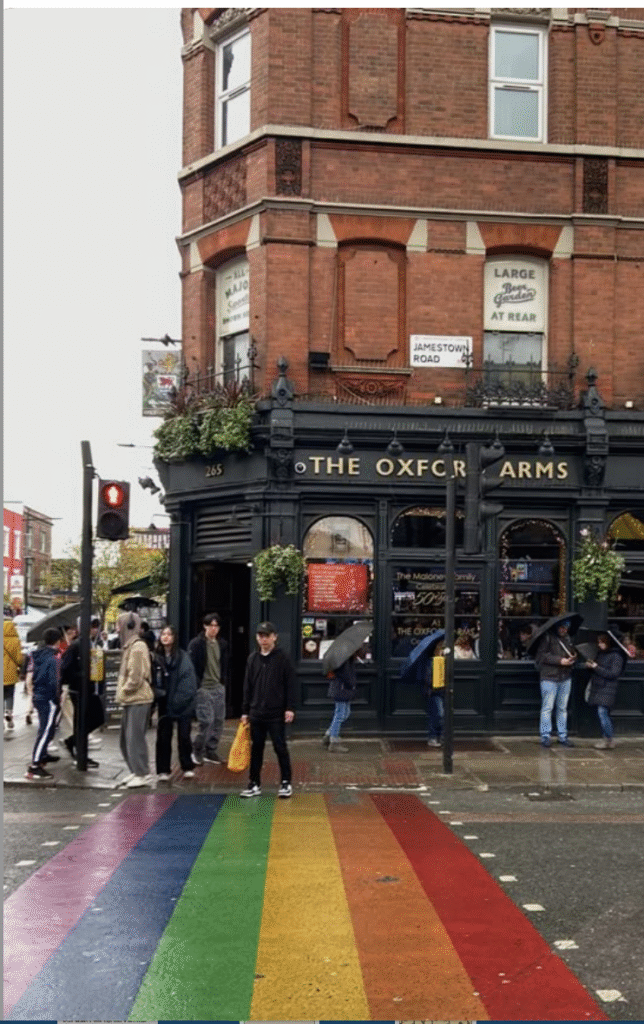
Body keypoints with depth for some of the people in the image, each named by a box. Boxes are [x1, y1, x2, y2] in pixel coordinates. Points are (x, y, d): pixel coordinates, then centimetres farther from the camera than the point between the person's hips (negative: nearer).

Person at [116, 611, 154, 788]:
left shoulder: (138, 647, -16)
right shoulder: (128, 645, 15)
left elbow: (135, 677, -19)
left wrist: (122, 692, -8)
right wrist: (122, 693, 12)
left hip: (138, 700, -10)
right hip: (129, 700, 10)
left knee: (135, 738, -5)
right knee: (126, 738, 14)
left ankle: (143, 774, 2)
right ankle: (136, 771, 23)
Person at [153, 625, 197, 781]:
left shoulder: (183, 658, -7)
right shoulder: (156, 658, 2)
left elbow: (189, 682, -9)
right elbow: (152, 681, 6)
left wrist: (178, 699, -13)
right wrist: (158, 693, -9)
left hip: (182, 704, -2)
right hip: (164, 704, 2)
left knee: (184, 736, 6)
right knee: (163, 737, 6)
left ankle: (187, 768, 20)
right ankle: (163, 770, 14)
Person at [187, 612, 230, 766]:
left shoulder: (222, 644, 9)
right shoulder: (196, 644, -8)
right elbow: (192, 666, -9)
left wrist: (224, 681, 9)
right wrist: (196, 685, -13)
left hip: (219, 688, 6)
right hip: (203, 688, -6)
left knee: (219, 720, 7)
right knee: (206, 720, -10)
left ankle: (211, 750, 19)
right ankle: (197, 751, 7)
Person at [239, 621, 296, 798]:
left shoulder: (282, 658, -4)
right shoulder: (252, 659, 8)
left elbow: (290, 684, -5)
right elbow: (247, 686, 11)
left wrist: (289, 708, -11)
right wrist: (245, 711, 9)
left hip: (276, 714, -4)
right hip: (256, 714, 4)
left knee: (280, 748, 1)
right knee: (256, 749, 9)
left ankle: (286, 783, 12)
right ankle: (254, 784, 17)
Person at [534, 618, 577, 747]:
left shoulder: (567, 638, 17)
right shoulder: (547, 637, -6)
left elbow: (571, 653, 29)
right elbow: (541, 655, -13)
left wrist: (573, 658, 4)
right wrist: (560, 661, -16)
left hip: (566, 678, 6)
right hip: (549, 677, -6)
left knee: (563, 708, 9)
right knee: (547, 707, -5)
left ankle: (563, 736, 16)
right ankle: (545, 736, 2)